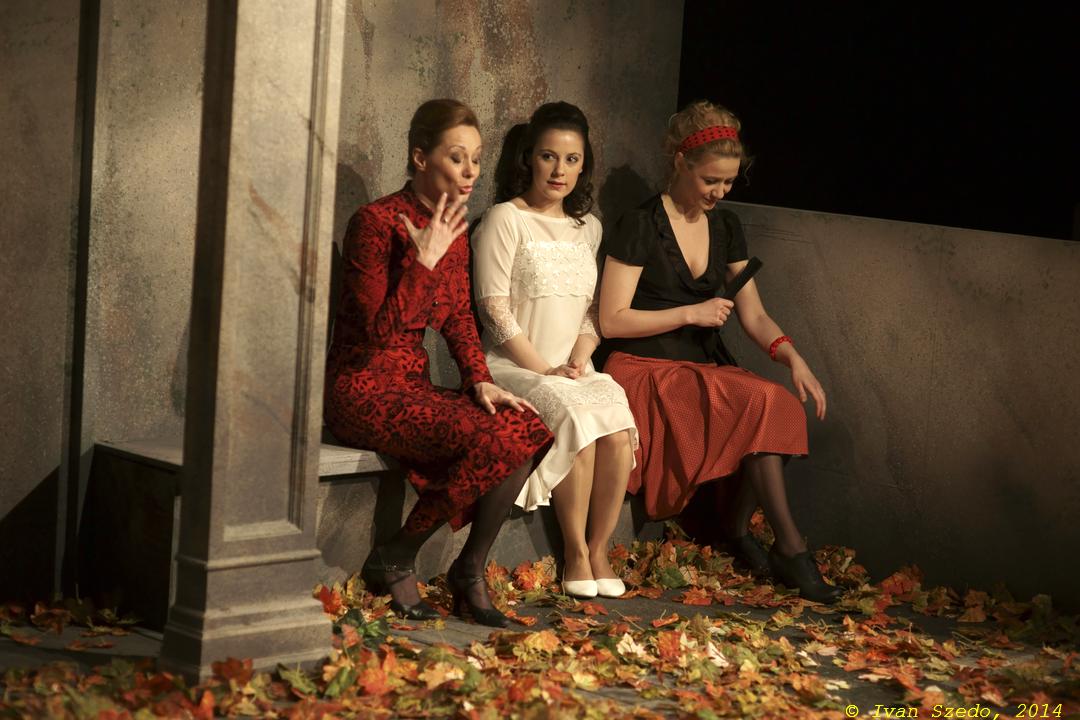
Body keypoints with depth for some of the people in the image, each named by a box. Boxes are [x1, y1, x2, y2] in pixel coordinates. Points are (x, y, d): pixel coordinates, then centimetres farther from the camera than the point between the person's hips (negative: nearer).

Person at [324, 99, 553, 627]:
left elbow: (459, 317, 16)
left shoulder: (454, 229, 10)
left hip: (414, 385, 8)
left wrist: (480, 381, 1)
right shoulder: (376, 222, -14)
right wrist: (424, 260, -22)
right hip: (364, 388, -7)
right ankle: (394, 562, -8)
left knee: (528, 428, -16)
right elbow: (380, 329, -21)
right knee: (489, 441, -27)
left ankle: (470, 574, -3)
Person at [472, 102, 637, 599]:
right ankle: (574, 552, -16)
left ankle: (598, 549, -8)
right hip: (514, 367, -5)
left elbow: (594, 310, 16)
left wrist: (578, 362, -3)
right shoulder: (505, 220, -2)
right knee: (577, 420, -32)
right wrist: (544, 370, -13)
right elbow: (494, 307, -9)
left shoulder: (588, 227, 17)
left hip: (575, 370, 5)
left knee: (619, 432, -24)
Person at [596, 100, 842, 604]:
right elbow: (611, 320, -10)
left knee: (782, 408, -24)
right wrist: (691, 314, -13)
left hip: (705, 370, 6)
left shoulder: (726, 228, 13)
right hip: (646, 370, -6)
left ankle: (734, 524, -7)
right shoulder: (640, 227, -6)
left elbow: (754, 315, 10)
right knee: (762, 402, -28)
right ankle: (789, 545, -20)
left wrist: (792, 357, -9)